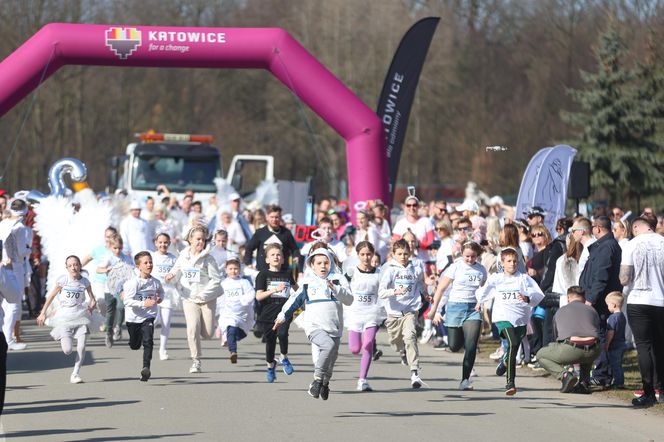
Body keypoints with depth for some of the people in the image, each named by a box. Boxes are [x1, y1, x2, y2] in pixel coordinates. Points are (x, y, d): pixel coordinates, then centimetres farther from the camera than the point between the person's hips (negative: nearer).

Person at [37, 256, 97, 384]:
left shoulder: (85, 282, -1)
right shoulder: (63, 280, -7)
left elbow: (92, 299, 12)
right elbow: (51, 296, 4)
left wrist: (91, 306, -10)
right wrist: (43, 313, 7)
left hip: (80, 315, 2)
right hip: (64, 317, -2)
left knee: (81, 347, -12)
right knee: (67, 350, -10)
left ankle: (75, 373, 4)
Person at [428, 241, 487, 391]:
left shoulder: (481, 270, 5)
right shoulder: (455, 267, -3)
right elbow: (441, 288, -2)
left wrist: (480, 302, -1)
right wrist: (434, 310, -4)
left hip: (473, 310, 1)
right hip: (455, 306, -1)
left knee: (471, 347, -12)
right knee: (454, 346, 3)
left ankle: (465, 380, -6)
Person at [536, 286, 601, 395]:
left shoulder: (560, 311, 26)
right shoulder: (592, 311, 28)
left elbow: (555, 337, 36)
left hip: (571, 350, -3)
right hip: (593, 352, 3)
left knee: (541, 355, 24)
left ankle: (564, 375, -2)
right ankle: (584, 383, 22)